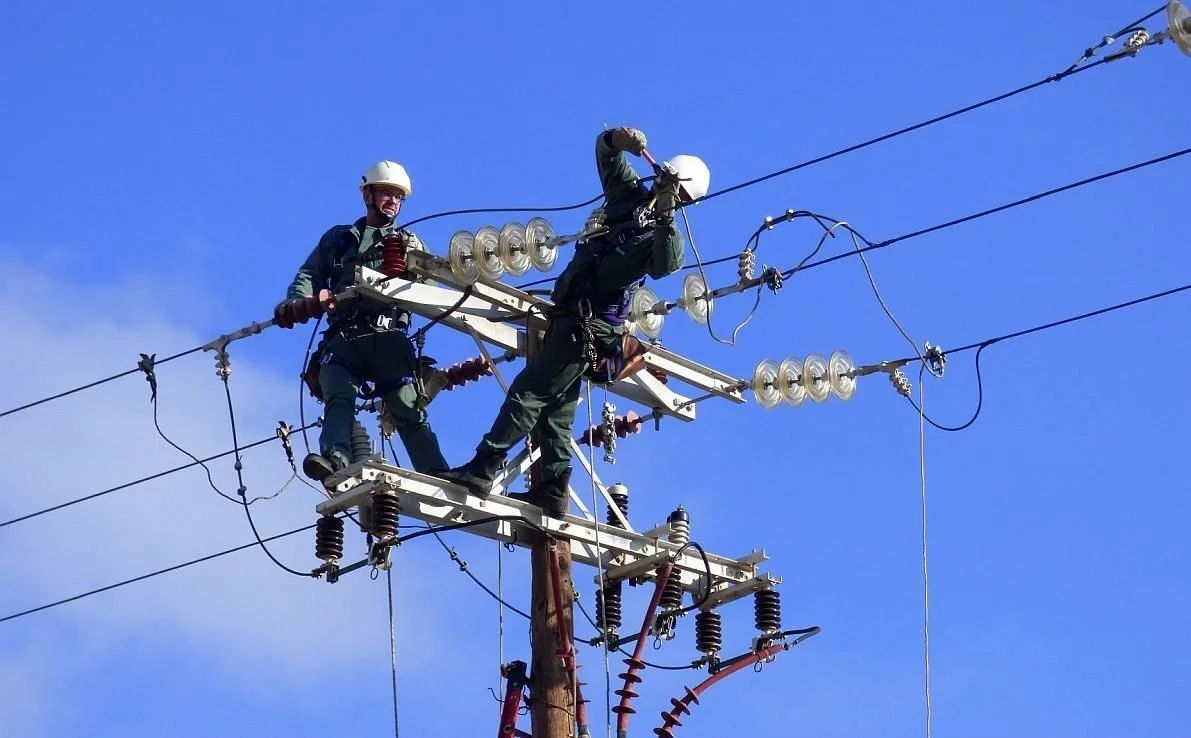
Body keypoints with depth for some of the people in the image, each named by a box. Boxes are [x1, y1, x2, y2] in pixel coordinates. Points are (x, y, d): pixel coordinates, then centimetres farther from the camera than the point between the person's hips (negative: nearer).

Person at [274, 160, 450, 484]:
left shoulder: (409, 242, 29)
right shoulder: (338, 238, 30)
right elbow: (310, 275, 18)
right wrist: (297, 301, -6)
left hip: (390, 338, 0)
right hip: (343, 338, 0)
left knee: (409, 410, -14)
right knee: (339, 399, -24)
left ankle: (438, 478, -24)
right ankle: (336, 459, -45)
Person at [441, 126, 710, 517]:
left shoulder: (664, 233, -12)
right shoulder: (632, 193, 10)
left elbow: (667, 265, -33)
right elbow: (604, 149, 12)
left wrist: (664, 218, -40)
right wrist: (620, 140, -10)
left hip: (589, 323, -9)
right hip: (568, 316, 9)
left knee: (529, 391, -13)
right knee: (555, 407, 10)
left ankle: (483, 469, -15)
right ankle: (553, 491, 13)